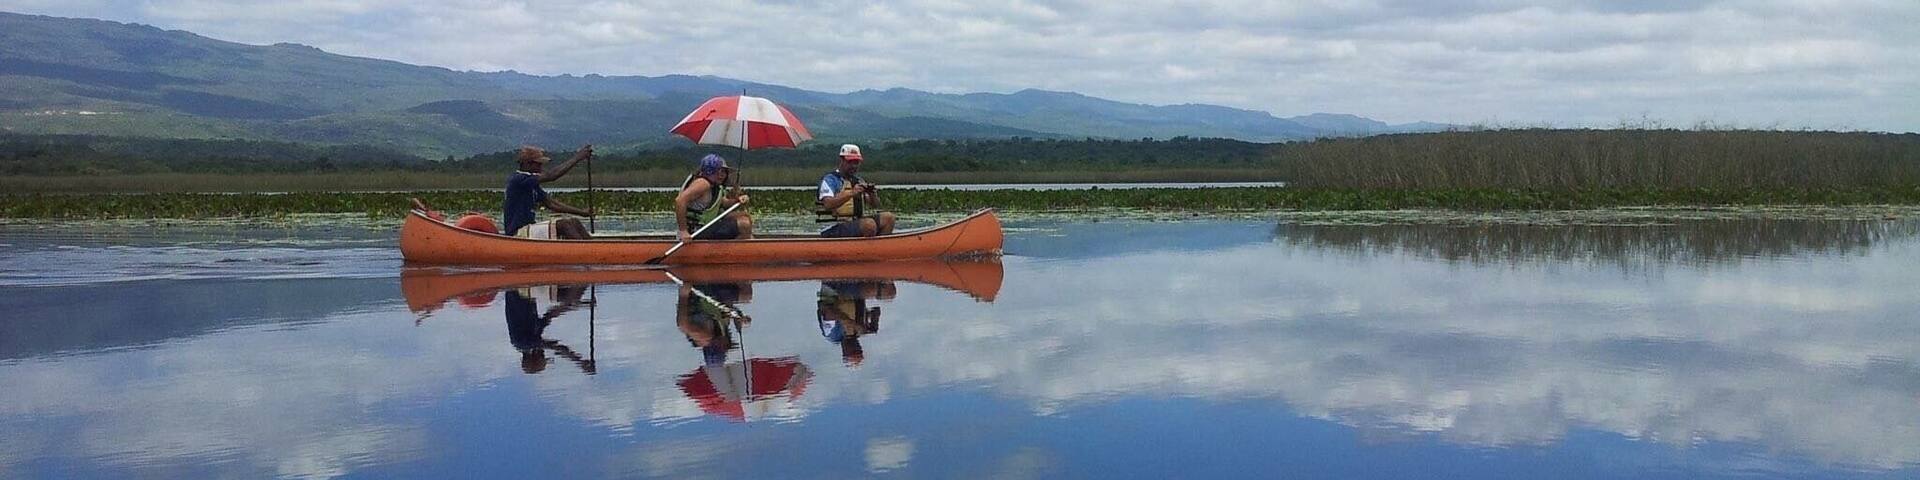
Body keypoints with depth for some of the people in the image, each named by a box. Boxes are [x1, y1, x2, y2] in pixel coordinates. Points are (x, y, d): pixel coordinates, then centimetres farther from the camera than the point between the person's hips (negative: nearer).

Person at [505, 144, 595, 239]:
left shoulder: (531, 185, 15)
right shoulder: (518, 180, -16)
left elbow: (551, 204, 16)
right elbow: (551, 176, -24)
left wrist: (581, 212, 8)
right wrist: (577, 157, -19)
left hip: (527, 229, 10)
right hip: (516, 233, -10)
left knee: (574, 222, -1)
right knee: (563, 224, -23)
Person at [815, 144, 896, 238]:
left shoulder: (858, 181, 19)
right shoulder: (830, 180, -4)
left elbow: (875, 205, 14)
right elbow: (828, 204, -21)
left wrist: (872, 194, -9)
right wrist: (851, 194, -31)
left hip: (856, 224, 7)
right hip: (834, 229, -7)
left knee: (888, 218, -10)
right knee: (869, 224, -31)